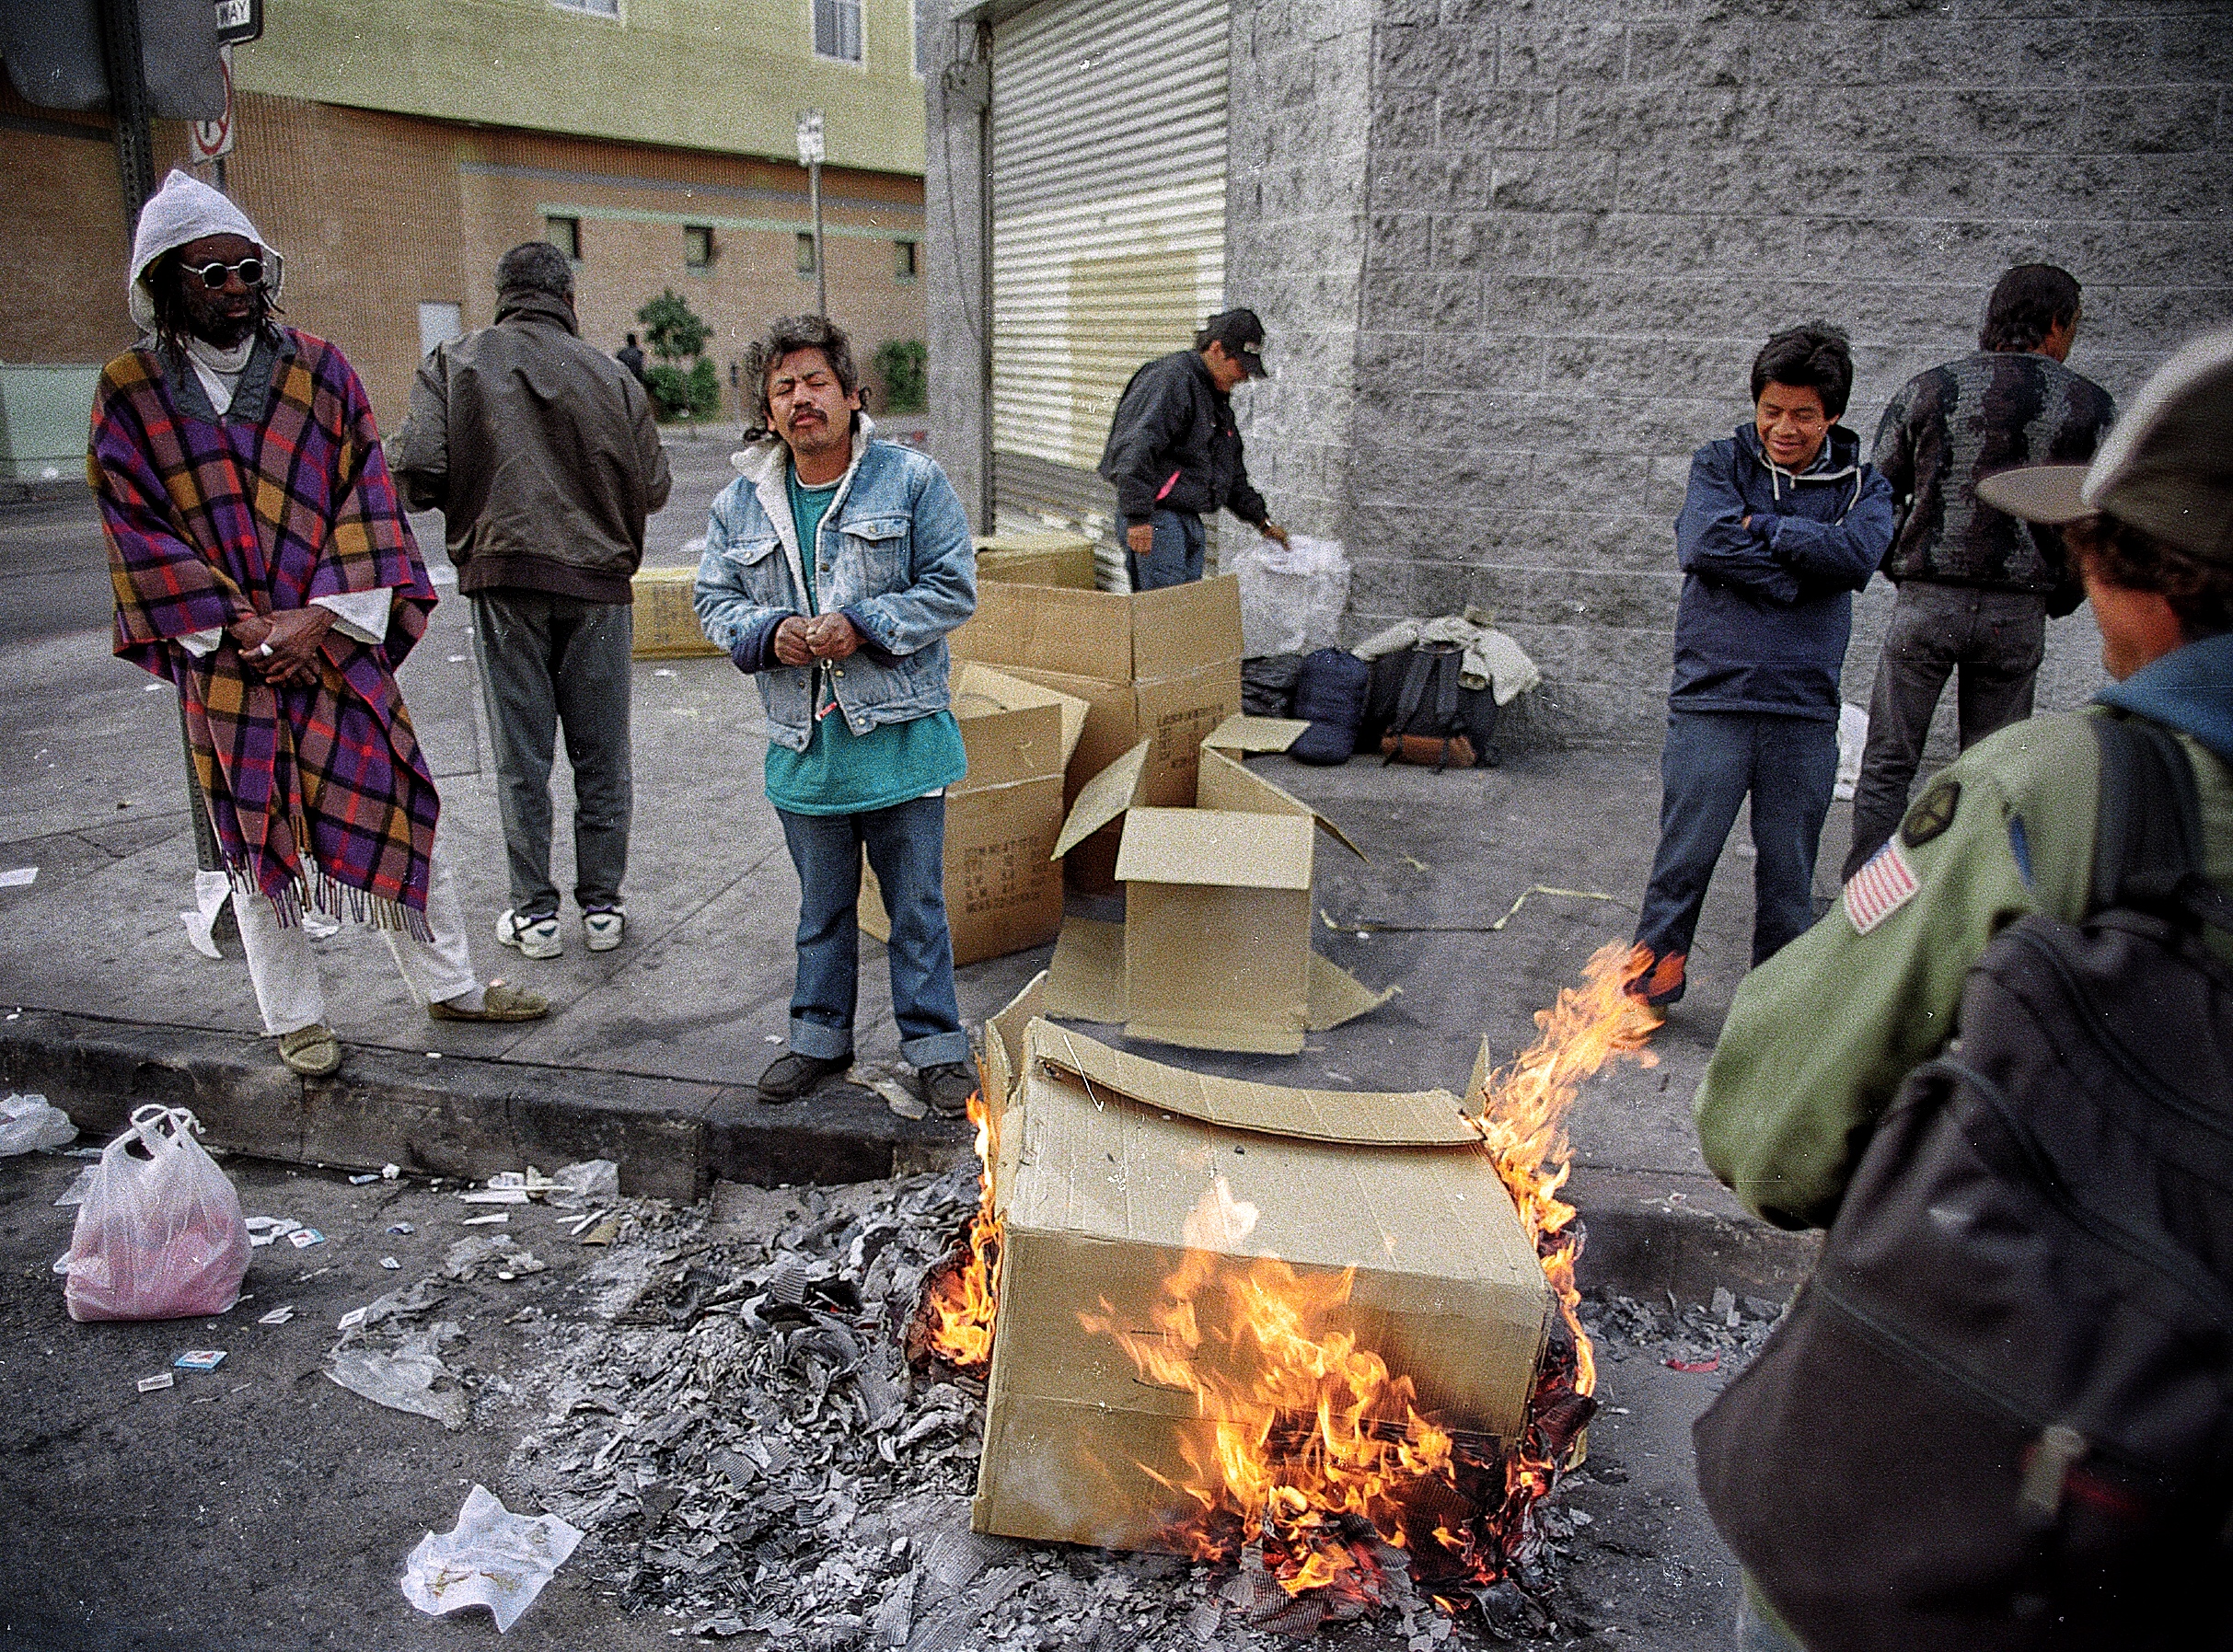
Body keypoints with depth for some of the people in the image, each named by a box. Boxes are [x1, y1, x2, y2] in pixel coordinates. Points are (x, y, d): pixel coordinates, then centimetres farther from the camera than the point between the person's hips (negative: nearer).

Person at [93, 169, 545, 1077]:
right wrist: (242, 626, -11)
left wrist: (324, 617, -11)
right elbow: (140, 528, -2)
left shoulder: (317, 367, 4)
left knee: (394, 809, 4)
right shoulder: (129, 392, 1)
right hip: (224, 656, 0)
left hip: (338, 644, 1)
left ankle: (450, 985, 18)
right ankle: (297, 1019, 21)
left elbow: (365, 497, -1)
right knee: (253, 833, 7)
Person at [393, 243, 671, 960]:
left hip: (504, 578, 0)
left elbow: (419, 470, -9)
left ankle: (534, 912, 12)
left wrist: (468, 498, 12)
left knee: (521, 755, 7)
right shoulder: (610, 375, 3)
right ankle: (602, 905, 14)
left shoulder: (455, 362, 1)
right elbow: (654, 487, 4)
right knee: (601, 753, 9)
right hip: (598, 581, 1)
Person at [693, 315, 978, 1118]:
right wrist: (769, 634, -10)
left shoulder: (911, 480, -4)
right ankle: (820, 1037, 33)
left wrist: (862, 626, -16)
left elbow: (953, 589, -6)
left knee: (917, 906, 7)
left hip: (901, 735, -3)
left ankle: (934, 1045, 22)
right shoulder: (740, 502, 6)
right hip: (802, 742, 3)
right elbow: (714, 599, 11)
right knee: (821, 907, 17)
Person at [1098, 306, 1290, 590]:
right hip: (1155, 517, -10)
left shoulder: (1217, 396, 21)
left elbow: (1233, 473, 32)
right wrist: (1138, 518, -29)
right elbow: (1135, 450, -24)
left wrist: (1261, 520, 28)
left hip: (1190, 521, 10)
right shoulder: (1171, 379, -12)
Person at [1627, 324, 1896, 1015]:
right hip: (1711, 703, -1)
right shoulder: (1720, 463, 5)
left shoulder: (1862, 485, 8)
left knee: (1789, 876, 11)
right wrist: (1795, 576, -11)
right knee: (1682, 862, 3)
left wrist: (1760, 528, -11)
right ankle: (1650, 987, 21)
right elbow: (1702, 543, -14)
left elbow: (1859, 554, -13)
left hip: (1805, 712, 2)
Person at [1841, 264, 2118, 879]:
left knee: (1887, 765, 6)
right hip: (2019, 614, 1)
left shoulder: (1929, 389, -1)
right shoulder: (2091, 406, 0)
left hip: (1926, 603, -1)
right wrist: (2057, 599, 18)